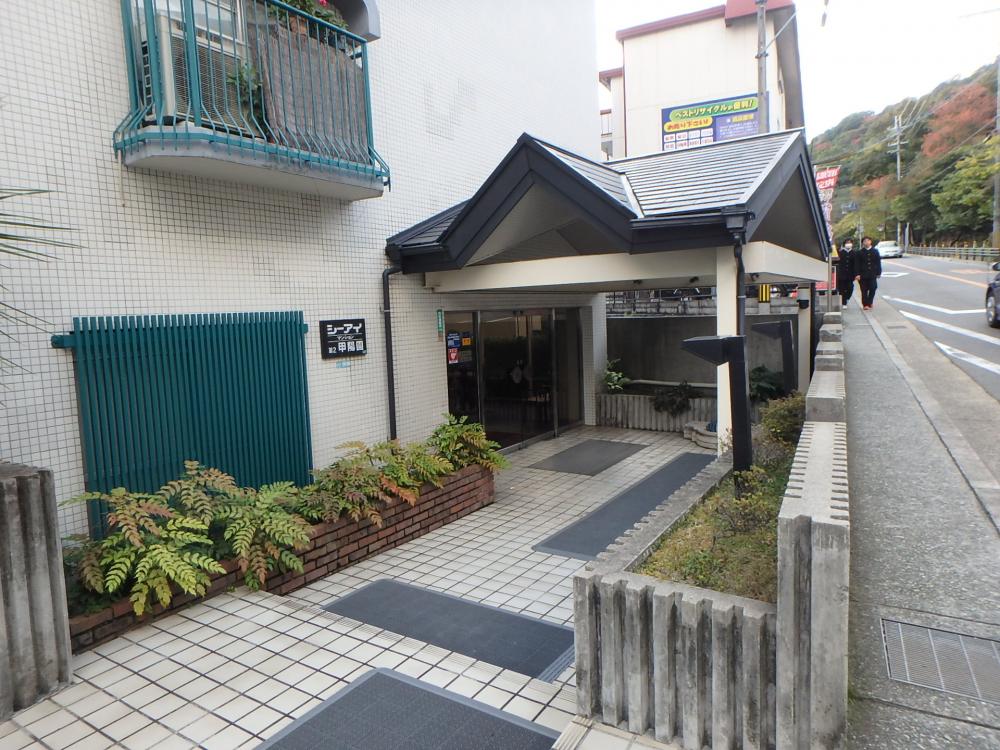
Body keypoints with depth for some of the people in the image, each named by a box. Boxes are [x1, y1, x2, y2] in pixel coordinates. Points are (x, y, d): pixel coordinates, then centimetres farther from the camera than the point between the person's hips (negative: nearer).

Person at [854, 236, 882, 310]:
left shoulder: (875, 251, 8)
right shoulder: (860, 253, 2)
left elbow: (878, 263, 10)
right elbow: (857, 264, -1)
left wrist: (878, 273, 5)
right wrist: (857, 274, -9)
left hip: (872, 274, 2)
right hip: (863, 275, -1)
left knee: (872, 289, -2)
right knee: (864, 290, 1)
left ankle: (869, 303, 15)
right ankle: (865, 304, 6)